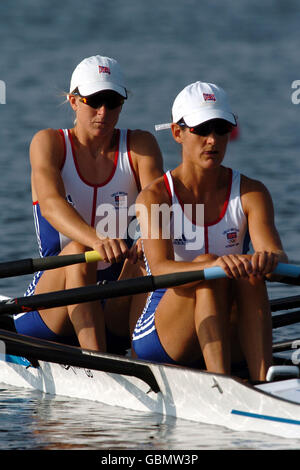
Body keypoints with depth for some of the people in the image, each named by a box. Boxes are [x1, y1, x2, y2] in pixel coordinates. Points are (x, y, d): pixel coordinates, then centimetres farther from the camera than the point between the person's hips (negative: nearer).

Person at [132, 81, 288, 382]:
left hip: (231, 341, 2)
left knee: (250, 275, -27)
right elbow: (161, 269, -25)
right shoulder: (155, 197, -8)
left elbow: (279, 256, -18)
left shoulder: (251, 193, -1)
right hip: (159, 340, -2)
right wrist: (214, 265, -45)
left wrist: (269, 259, -44)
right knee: (208, 268, -29)